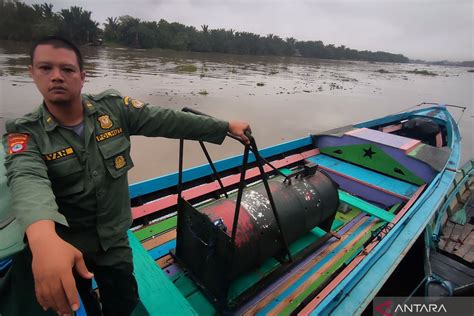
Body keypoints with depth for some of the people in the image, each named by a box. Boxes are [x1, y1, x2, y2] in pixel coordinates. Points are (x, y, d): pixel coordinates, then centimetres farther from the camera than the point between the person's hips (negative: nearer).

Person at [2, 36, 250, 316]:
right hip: (58, 241, -1)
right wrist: (45, 240, -56)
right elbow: (28, 179, -35)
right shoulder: (25, 132, -15)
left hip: (113, 238, 2)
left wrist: (225, 127, -15)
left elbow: (168, 121, -14)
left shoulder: (113, 107, -11)